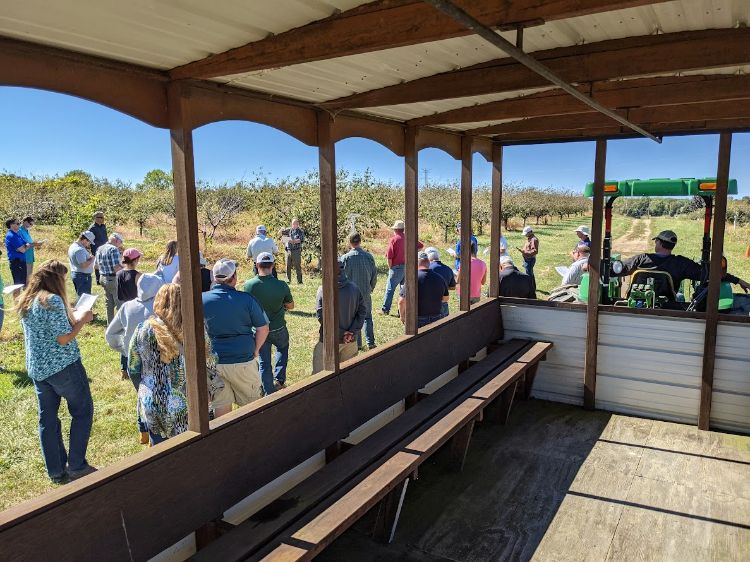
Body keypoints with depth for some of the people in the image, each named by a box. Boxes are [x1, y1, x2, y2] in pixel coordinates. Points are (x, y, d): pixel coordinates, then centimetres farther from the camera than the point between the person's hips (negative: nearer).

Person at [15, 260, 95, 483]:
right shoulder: (53, 300, -19)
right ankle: (76, 466, 8)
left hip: (36, 368, 8)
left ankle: (56, 471, 22)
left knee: (47, 419, 12)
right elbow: (64, 339, -21)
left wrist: (71, 318, 16)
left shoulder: (25, 301, 8)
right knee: (82, 411, 7)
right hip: (63, 366, -8)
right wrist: (82, 320, -7)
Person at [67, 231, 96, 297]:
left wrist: (89, 256, 7)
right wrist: (92, 259, -13)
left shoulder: (73, 246, 12)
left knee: (79, 296, 17)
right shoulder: (80, 250, -21)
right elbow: (83, 265, -28)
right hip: (83, 276, -11)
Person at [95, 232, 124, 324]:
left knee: (109, 304, 17)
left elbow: (95, 266, 17)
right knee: (120, 304, 1)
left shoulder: (99, 249, 9)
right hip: (113, 279, -8)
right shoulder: (114, 249, -17)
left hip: (103, 278, 8)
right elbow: (117, 268, -24)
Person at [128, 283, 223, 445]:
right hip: (189, 408, -1)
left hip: (154, 408, 1)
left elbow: (133, 370, 0)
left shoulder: (143, 330, -8)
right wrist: (209, 392, 12)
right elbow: (209, 367, -5)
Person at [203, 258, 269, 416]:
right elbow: (263, 329, -7)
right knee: (251, 403, 15)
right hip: (243, 361, -2)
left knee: (221, 405, 15)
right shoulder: (246, 299, -11)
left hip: (213, 361, 2)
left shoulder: (202, 299, -5)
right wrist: (255, 350, 6)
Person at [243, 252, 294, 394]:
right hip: (278, 329, 0)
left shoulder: (248, 285, -17)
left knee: (264, 362, 14)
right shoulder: (282, 285, -19)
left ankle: (270, 393, 20)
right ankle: (279, 379, 24)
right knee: (283, 348, 30)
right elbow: (291, 306, -2)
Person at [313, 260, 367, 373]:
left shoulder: (323, 290, -14)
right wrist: (352, 331, -7)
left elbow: (321, 316, -17)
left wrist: (340, 333, -11)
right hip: (351, 340, 4)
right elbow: (362, 311, -3)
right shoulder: (354, 288, -2)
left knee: (320, 372, 9)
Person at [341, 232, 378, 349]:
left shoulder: (345, 258, -12)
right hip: (366, 292, 1)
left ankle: (357, 343, 15)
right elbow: (374, 275, 1)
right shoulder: (369, 256, -6)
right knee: (367, 317, 13)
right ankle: (370, 343, 6)